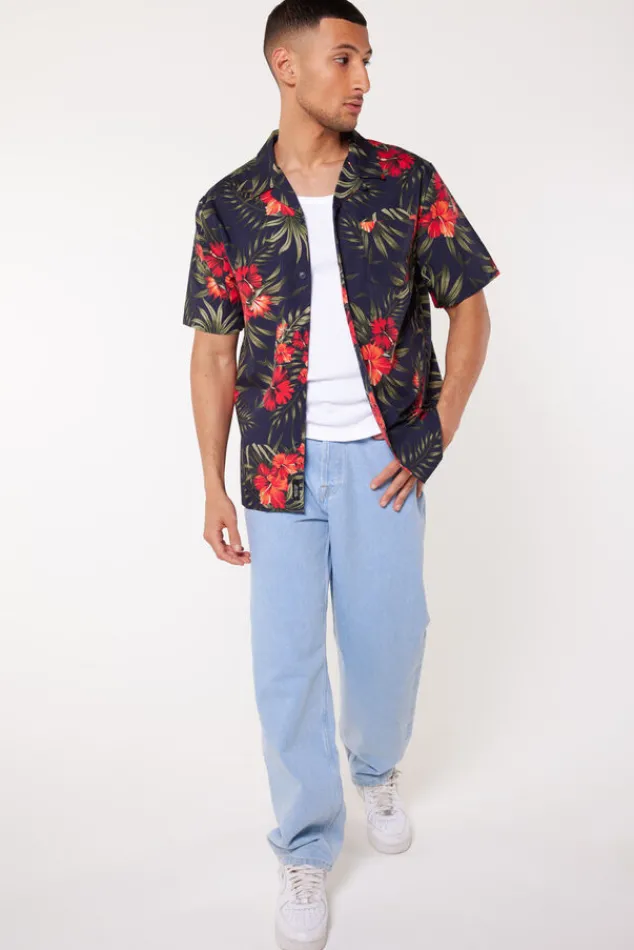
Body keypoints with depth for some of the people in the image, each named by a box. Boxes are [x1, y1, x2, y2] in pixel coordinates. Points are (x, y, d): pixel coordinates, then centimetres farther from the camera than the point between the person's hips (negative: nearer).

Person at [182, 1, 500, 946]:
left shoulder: (408, 182, 0)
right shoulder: (229, 206, 1)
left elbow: (469, 307, 4)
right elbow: (213, 352, 4)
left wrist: (437, 435, -4)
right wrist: (213, 486, 1)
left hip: (382, 460, 0)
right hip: (281, 468, 0)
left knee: (388, 643, 11)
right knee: (286, 662, 5)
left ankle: (378, 769, 45)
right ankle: (305, 850, 28)